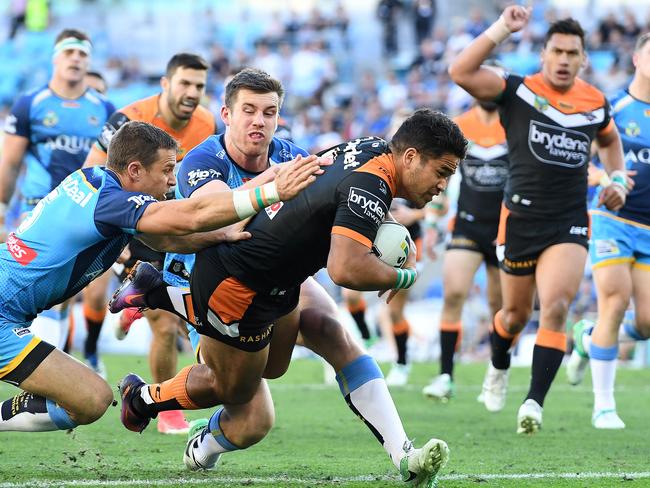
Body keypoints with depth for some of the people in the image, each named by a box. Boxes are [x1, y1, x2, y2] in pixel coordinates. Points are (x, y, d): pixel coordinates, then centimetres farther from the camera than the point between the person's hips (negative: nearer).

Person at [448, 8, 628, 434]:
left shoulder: (596, 103, 6)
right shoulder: (518, 92, -5)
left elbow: (610, 140, 29)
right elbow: (461, 72, -20)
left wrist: (618, 179, 12)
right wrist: (502, 29, -22)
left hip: (570, 224, 1)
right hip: (521, 218, -1)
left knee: (556, 307, -18)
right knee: (516, 313, 13)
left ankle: (535, 403, -18)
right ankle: (499, 368, 46)